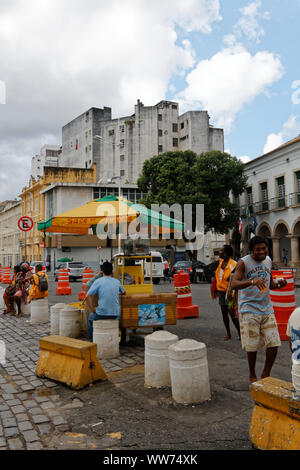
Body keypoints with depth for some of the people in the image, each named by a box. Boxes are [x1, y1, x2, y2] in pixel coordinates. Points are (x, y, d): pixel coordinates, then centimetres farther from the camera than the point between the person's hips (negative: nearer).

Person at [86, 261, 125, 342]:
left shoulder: (98, 281, -3)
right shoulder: (117, 282, 8)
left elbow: (88, 296, -10)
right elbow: (123, 293, 28)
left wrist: (92, 309, 2)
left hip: (101, 314, -3)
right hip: (115, 315, 3)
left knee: (91, 318, 31)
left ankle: (91, 341, 33)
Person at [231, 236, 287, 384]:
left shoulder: (268, 260, 10)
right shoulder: (243, 262, -9)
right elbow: (234, 284, -20)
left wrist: (278, 283, -2)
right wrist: (252, 281, -37)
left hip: (267, 308, 5)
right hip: (249, 309, -5)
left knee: (274, 343, 2)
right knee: (252, 346, 1)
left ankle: (266, 374, 22)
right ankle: (252, 376, 23)